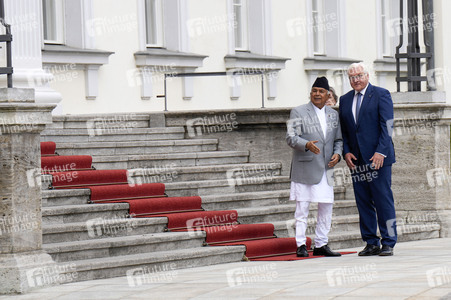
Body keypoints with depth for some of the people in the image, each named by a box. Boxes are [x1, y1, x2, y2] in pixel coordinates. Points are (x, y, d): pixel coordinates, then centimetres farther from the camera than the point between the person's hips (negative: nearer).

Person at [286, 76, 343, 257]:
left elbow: (338, 139, 20)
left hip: (326, 168, 5)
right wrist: (307, 144, -26)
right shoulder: (298, 113, 0)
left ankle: (321, 245, 15)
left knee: (326, 208, 7)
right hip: (304, 168, -5)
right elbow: (291, 138, -8)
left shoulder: (333, 115, 16)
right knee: (302, 208, -4)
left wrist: (337, 154, -1)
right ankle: (301, 245, -1)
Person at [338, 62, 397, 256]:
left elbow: (386, 126, -7)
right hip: (356, 160, 5)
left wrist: (381, 152, -16)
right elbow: (343, 130, 16)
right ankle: (371, 243, 11)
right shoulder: (345, 100, 15)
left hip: (378, 157, -5)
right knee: (363, 202, 5)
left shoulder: (381, 95, 0)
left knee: (383, 200, -5)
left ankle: (388, 243, 0)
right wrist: (346, 152, 1)